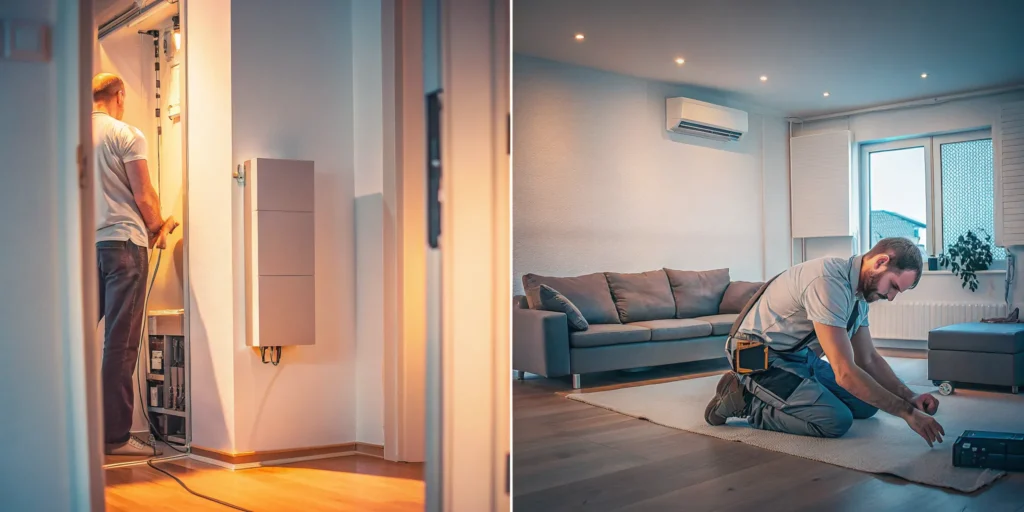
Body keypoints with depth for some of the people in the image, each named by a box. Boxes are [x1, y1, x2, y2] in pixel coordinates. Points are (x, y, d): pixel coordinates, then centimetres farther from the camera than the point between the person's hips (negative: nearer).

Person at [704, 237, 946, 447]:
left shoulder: (860, 291, 3)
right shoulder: (828, 282, -28)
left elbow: (869, 359, 12)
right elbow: (845, 373, -31)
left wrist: (910, 397, -3)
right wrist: (906, 412, -25)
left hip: (798, 353, 10)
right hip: (760, 355, -10)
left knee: (866, 404, 6)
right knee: (836, 420, -23)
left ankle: (775, 396, 13)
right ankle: (744, 400, -6)